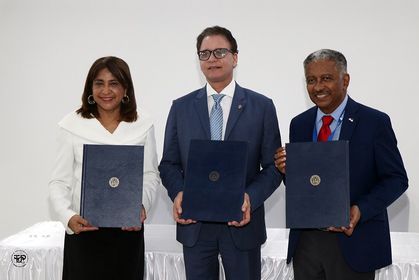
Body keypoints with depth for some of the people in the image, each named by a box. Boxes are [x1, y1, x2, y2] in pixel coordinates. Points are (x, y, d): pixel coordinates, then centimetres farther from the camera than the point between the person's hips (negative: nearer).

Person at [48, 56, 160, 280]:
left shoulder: (143, 125, 1)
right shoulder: (72, 125, -3)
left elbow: (150, 174, 4)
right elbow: (59, 181, -2)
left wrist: (142, 205, -14)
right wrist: (68, 217, -18)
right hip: (84, 230, -1)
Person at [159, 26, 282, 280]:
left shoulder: (262, 106, 0)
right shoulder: (181, 108, 5)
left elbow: (273, 166, 0)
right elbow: (169, 164, 8)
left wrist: (250, 197, -17)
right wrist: (178, 192, -12)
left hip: (242, 222, -1)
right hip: (194, 223, 1)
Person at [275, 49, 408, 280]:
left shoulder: (375, 122, -7)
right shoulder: (298, 124, 6)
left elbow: (396, 179, -6)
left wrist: (361, 210, -20)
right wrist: (287, 170, -11)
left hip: (353, 242, -3)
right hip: (306, 241, 4)